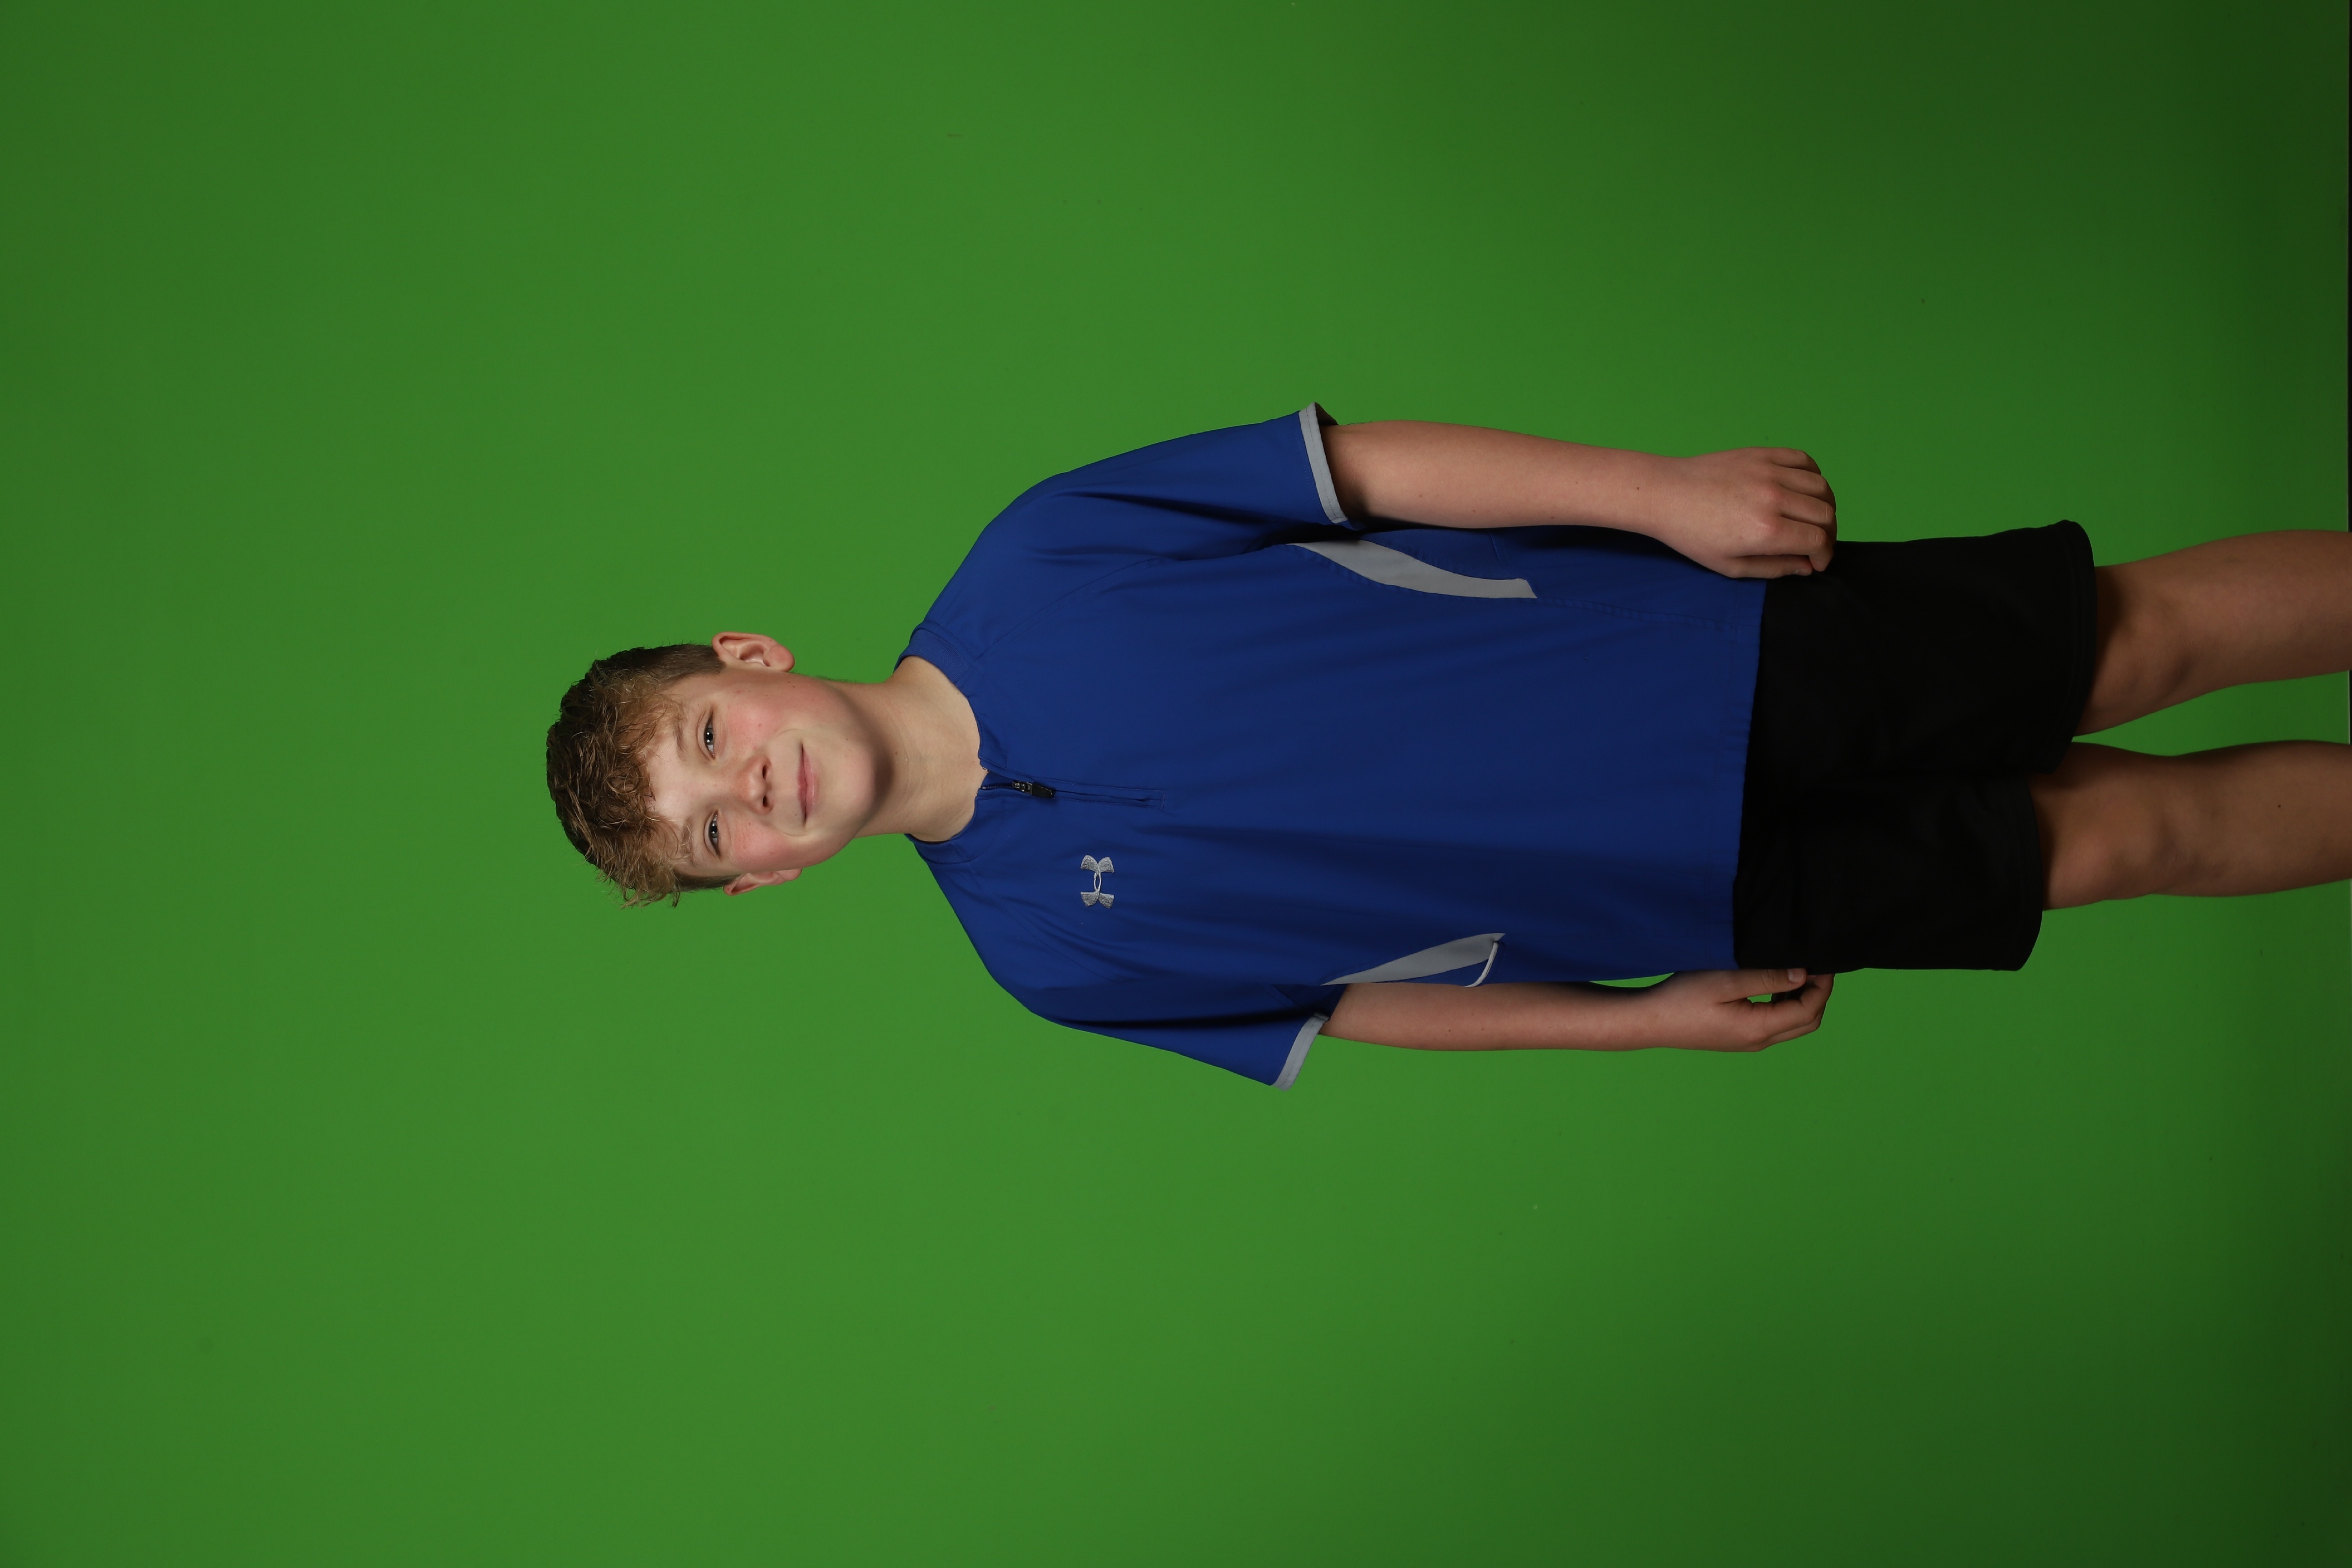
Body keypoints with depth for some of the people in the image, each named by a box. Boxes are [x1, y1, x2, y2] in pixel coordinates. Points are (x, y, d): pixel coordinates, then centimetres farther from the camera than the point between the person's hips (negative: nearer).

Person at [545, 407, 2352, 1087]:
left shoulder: (1031, 563, -10)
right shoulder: (1044, 948, -5)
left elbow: (1375, 464, -7)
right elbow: (1341, 999, 4)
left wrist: (1659, 487, -16)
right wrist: (1655, 1017, -2)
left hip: (1714, 639, 1)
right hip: (1704, 893, 0)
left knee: (2142, 636, 0)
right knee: (2108, 834, 1)